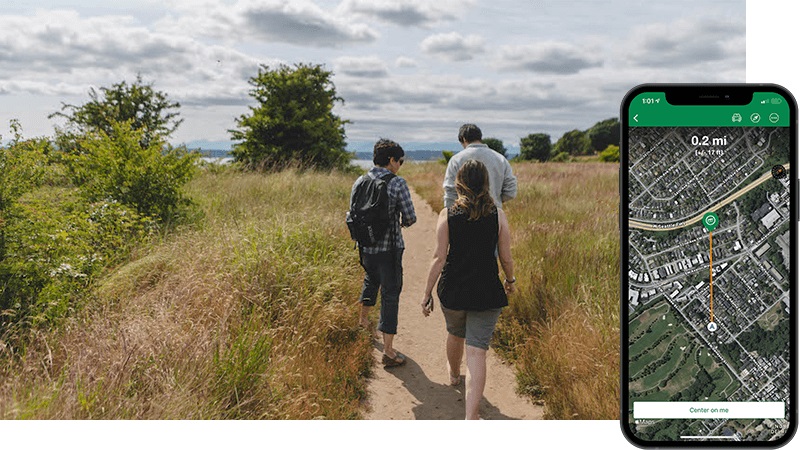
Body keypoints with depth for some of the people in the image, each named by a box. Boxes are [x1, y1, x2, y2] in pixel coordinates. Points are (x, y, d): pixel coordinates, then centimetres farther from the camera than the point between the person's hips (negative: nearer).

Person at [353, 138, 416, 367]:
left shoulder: (359, 182, 2)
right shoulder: (397, 183, -14)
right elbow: (410, 218, -13)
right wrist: (401, 222, 10)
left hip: (365, 247, 6)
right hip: (389, 248, -5)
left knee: (371, 280, 31)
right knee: (390, 293, 2)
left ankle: (363, 318, 52)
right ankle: (388, 350, 3)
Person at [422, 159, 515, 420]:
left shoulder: (447, 215, -7)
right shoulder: (498, 215, -6)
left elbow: (439, 258, -9)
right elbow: (506, 258, 0)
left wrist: (427, 293, -1)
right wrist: (510, 281, 20)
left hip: (452, 290, 1)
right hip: (487, 291, -1)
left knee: (455, 334, 28)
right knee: (477, 351, 0)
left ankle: (454, 374, 57)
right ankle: (471, 417, -5)